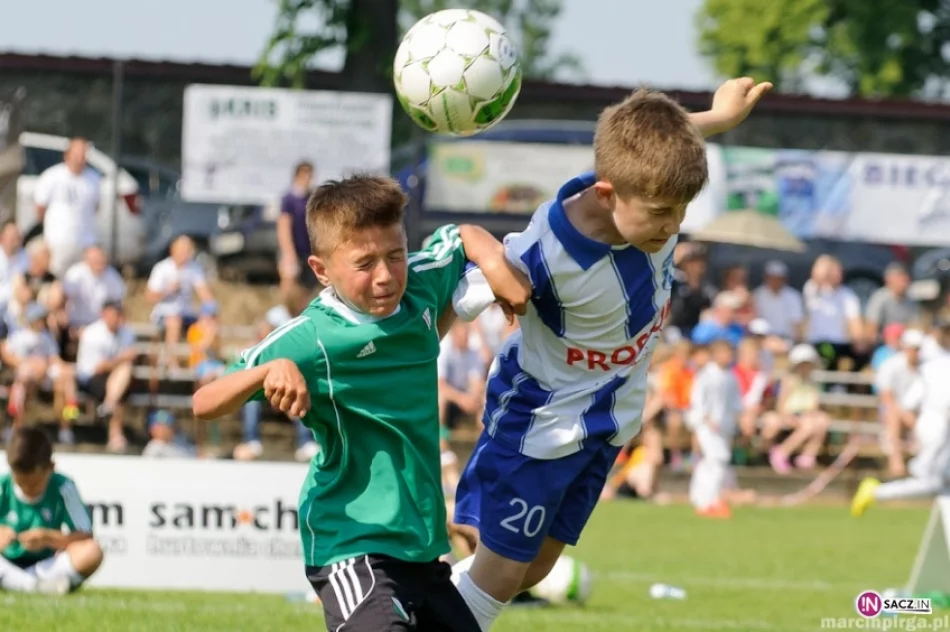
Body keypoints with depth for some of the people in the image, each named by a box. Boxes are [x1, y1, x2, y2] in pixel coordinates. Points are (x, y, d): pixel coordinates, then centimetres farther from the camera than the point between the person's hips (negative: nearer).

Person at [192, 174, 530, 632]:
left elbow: (464, 236, 23)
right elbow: (204, 405, -18)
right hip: (351, 543, -8)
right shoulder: (309, 341, -18)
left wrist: (496, 263, 1)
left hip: (421, 539, 8)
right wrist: (270, 371, -36)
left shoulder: (419, 288, 1)